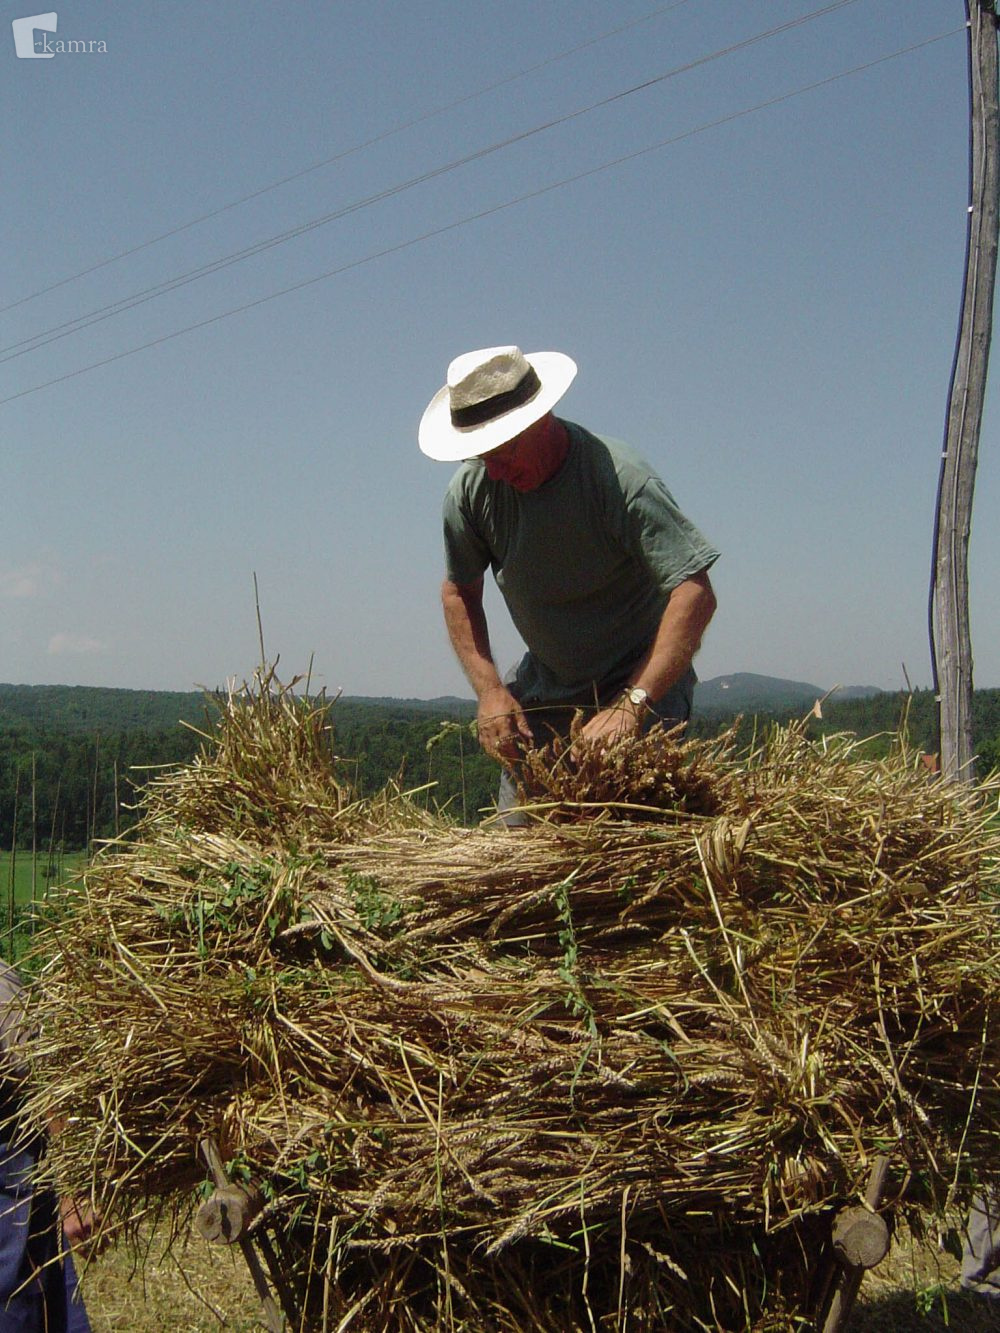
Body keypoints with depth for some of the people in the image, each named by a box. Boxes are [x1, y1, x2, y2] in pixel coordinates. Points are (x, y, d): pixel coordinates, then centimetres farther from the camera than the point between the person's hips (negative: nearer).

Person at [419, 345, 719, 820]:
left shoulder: (620, 479, -27)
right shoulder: (472, 488, -11)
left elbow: (696, 593, -33)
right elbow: (459, 591, 4)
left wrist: (632, 705, -41)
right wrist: (488, 689, -10)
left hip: (641, 681, -5)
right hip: (545, 683, 5)